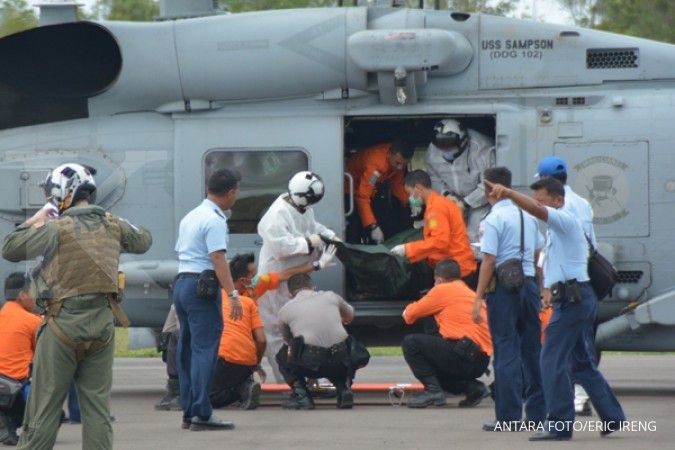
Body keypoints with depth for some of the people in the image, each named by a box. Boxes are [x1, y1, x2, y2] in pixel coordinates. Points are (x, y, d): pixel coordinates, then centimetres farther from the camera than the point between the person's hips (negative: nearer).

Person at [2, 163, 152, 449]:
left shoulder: (57, 229, -11)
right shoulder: (113, 226, 4)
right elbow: (144, 241, 24)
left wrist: (34, 221, 5)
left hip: (63, 326, -4)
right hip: (103, 325, 4)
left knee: (45, 406, 2)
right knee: (97, 407, 8)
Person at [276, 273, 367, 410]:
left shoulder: (285, 309, 14)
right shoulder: (330, 296, 18)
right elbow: (350, 316, 37)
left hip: (309, 365, -2)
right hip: (340, 364, 2)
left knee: (282, 355, 29)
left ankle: (300, 395, 8)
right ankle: (344, 388, 10)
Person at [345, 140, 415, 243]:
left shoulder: (398, 158, -16)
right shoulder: (376, 163, -39)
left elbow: (397, 184, -4)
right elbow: (362, 197, -41)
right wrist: (373, 226, -47)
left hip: (370, 190, 7)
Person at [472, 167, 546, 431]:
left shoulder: (494, 220, -11)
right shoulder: (528, 217, 11)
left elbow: (489, 261, -15)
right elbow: (539, 253, 18)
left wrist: (479, 298, -12)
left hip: (504, 286, -6)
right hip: (529, 283, 7)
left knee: (506, 350, -4)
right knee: (532, 348, 11)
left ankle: (508, 416, -6)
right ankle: (537, 412, 15)